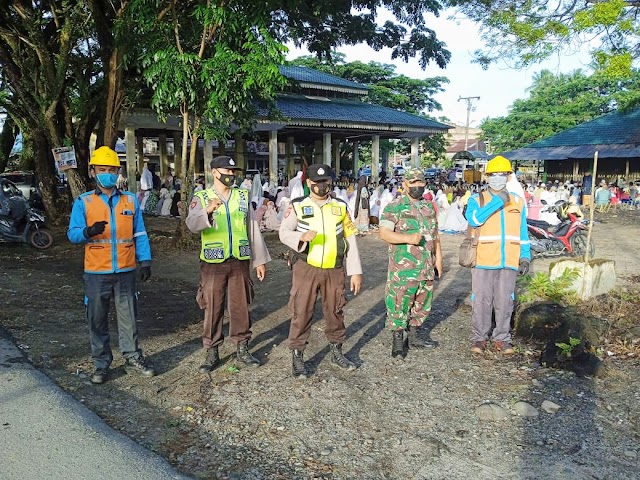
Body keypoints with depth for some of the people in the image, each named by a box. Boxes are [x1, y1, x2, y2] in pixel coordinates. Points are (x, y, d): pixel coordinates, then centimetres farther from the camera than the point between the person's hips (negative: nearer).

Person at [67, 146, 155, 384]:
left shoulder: (131, 200, 6)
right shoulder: (83, 202, 1)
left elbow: (140, 234, 7)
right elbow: (72, 233, -5)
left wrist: (145, 261, 0)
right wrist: (88, 231, -27)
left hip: (125, 271, 1)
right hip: (96, 273, -1)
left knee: (128, 316, 8)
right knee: (97, 319, 7)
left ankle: (132, 358, 21)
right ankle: (101, 363, 20)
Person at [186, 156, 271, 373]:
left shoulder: (243, 196, 8)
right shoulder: (201, 198, -2)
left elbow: (253, 229, 10)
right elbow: (192, 224, -21)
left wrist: (260, 259, 8)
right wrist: (207, 211, -42)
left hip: (240, 262, 3)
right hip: (213, 263, -2)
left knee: (240, 307, 9)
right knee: (213, 309, 5)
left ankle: (242, 349, 23)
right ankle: (211, 352, 18)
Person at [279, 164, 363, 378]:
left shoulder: (340, 206, 5)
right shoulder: (297, 206, -2)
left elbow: (350, 239, 5)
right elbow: (284, 233, -7)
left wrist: (355, 271, 2)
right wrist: (301, 237, -29)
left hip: (334, 269, 3)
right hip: (306, 268, -2)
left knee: (335, 311, 13)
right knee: (301, 312, 1)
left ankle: (337, 352, 31)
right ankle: (297, 357, 14)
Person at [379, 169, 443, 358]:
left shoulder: (429, 206, 14)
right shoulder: (394, 207, -7)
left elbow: (435, 234, 20)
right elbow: (384, 233, -15)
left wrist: (438, 257, 15)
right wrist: (408, 238, -26)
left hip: (427, 267, 7)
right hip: (403, 267, -6)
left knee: (422, 304, 15)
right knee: (399, 304, -3)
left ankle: (413, 335, 30)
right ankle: (398, 341, 9)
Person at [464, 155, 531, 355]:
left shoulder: (518, 201, 12)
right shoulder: (477, 199, 1)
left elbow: (522, 232, 15)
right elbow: (473, 219, -20)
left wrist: (525, 256, 8)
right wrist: (497, 202, -19)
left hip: (508, 263, 3)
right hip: (483, 262, -2)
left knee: (504, 301, 7)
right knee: (481, 301, 2)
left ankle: (502, 338, 20)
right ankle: (479, 338, 15)